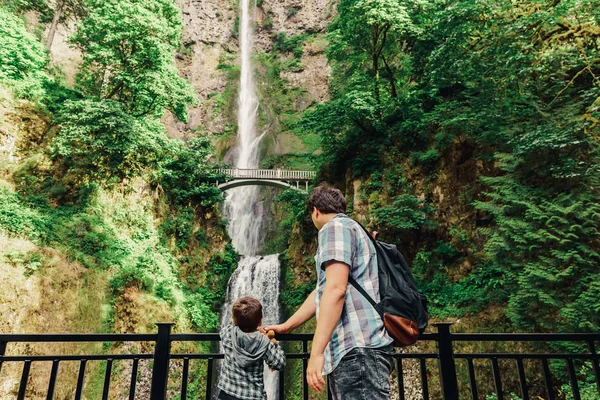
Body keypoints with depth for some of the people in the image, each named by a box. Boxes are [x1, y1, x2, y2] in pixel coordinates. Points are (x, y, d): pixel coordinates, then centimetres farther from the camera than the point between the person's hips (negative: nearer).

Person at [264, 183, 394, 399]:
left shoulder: (335, 227, -5)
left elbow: (336, 290, -19)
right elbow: (321, 292, 31)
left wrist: (316, 352, -20)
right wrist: (286, 326, 36)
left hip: (357, 349, -10)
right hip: (353, 349, 10)